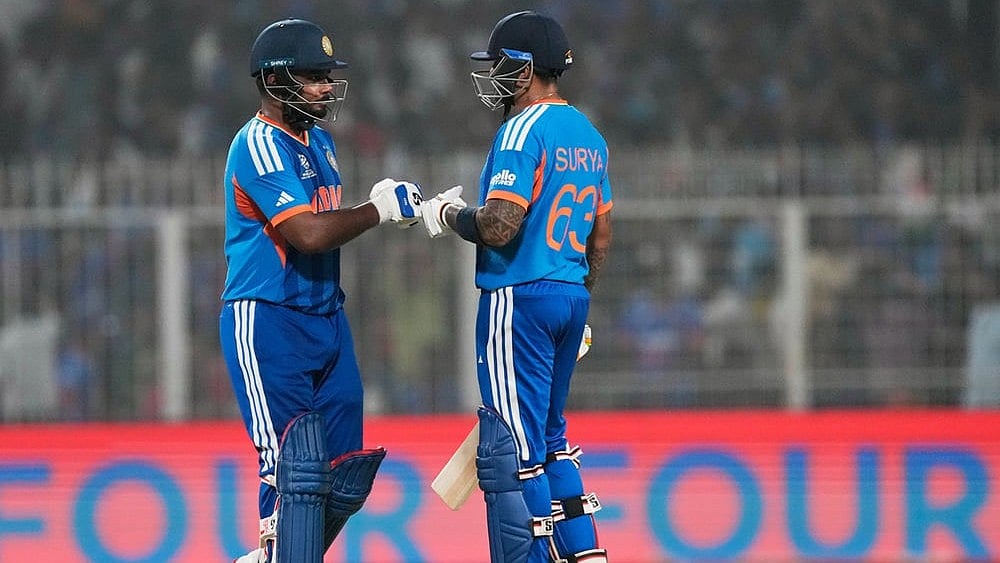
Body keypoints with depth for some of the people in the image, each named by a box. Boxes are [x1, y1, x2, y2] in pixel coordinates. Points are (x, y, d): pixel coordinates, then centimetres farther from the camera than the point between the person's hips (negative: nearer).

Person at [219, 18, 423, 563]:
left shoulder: (319, 141, 15)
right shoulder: (259, 144, -14)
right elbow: (308, 233, -22)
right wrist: (379, 209, -12)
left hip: (326, 319, 9)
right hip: (266, 323, -9)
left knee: (344, 478, 9)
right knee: (295, 469, -14)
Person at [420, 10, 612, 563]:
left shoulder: (524, 130, -13)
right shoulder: (587, 134, 14)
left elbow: (498, 227, -22)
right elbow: (601, 235, 19)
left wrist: (449, 215, -4)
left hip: (519, 297, -9)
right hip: (572, 299, 9)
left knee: (511, 444, -6)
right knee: (549, 434, 19)